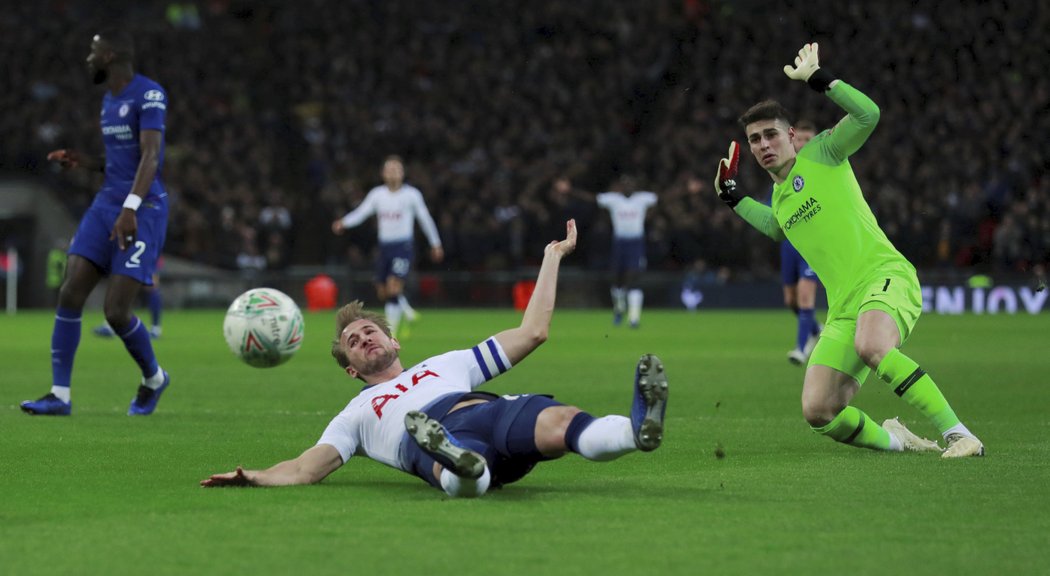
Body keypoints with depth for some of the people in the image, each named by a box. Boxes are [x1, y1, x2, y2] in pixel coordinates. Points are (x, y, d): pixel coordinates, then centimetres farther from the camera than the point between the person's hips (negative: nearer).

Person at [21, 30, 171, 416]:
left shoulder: (149, 95, -11)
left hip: (144, 211, -8)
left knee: (116, 311, -12)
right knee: (70, 294, -7)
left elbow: (150, 156, -23)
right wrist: (84, 163, 12)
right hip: (106, 206, 8)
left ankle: (154, 379, 16)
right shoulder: (109, 100, 17)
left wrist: (130, 208, -33)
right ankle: (59, 395, -2)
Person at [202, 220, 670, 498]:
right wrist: (253, 478, 1)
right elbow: (306, 469, 22)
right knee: (466, 483, -45)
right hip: (431, 438, -2)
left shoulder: (447, 364, 42)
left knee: (559, 423, -36)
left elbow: (531, 332, 39)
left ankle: (640, 428, -63)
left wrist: (552, 256, 40)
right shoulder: (356, 415, 37)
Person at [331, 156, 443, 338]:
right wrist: (343, 223, -25)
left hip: (403, 247, -4)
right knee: (383, 293, 9)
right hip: (384, 246, 4)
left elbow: (424, 218, 5)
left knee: (393, 288, -19)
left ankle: (391, 332, -12)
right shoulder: (377, 194, 4)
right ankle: (408, 313, 36)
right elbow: (361, 212, -6)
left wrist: (435, 244, 12)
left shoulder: (411, 195, -4)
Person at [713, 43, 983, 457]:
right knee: (818, 412, -9)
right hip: (843, 306, 7)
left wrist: (822, 80, -14)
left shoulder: (821, 153, 3)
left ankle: (959, 435, -36)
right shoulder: (779, 197, 22)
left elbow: (868, 115, -15)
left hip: (884, 275, -7)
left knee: (871, 347, -40)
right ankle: (890, 439, 19)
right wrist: (734, 199, 38)